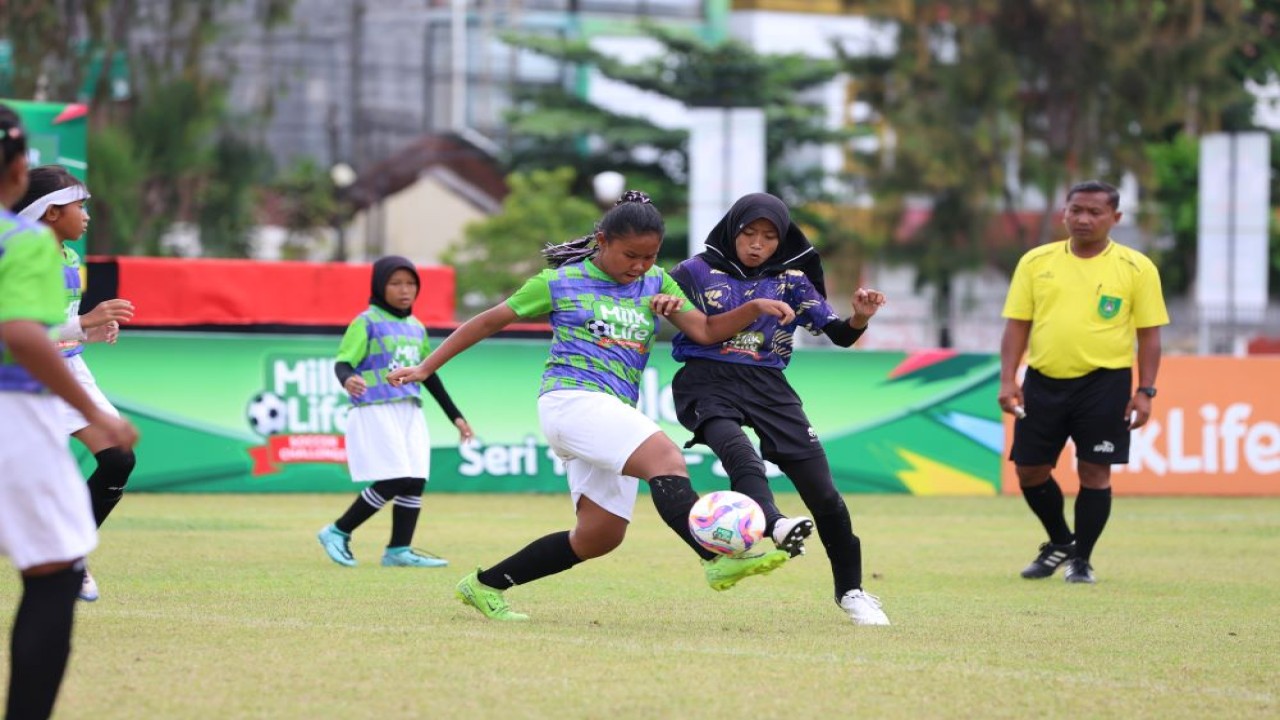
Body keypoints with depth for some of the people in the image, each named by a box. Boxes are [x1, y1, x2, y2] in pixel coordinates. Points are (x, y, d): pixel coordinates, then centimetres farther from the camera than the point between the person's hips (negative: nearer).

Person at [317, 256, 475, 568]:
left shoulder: (417, 328, 17)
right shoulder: (367, 322, -3)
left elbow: (429, 376, 24)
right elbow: (343, 363, -12)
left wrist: (455, 415, 24)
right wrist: (348, 380, -36)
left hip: (409, 413, 7)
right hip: (375, 411, -7)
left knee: (415, 481, -2)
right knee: (393, 481, -14)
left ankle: (399, 550, 3)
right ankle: (338, 533, 0)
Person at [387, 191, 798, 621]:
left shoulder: (655, 282, 17)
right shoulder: (560, 283, 4)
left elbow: (705, 331, 10)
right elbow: (488, 322, 10)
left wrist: (756, 308, -7)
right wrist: (425, 369, 10)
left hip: (616, 416, 7)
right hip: (571, 397, -7)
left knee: (600, 537, 4)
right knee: (667, 460, -30)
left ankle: (485, 585, 16)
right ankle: (719, 561, -46)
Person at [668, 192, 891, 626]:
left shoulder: (791, 280, 11)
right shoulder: (697, 272, 5)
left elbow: (838, 334, 5)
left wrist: (860, 317, -15)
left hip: (767, 386, 3)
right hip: (708, 382, -3)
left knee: (822, 491, -3)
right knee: (737, 449, -36)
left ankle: (851, 590, 12)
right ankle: (774, 525, -60)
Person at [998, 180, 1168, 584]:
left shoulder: (1136, 268, -1)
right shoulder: (1036, 262, 5)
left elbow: (1149, 334, 0)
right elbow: (1017, 324, 6)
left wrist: (1145, 391, -7)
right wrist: (1008, 380, -3)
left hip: (1104, 383, -3)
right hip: (1043, 381, 3)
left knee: (1094, 473, -2)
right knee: (1030, 471, 6)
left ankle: (1082, 559, 14)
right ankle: (1060, 542, 30)